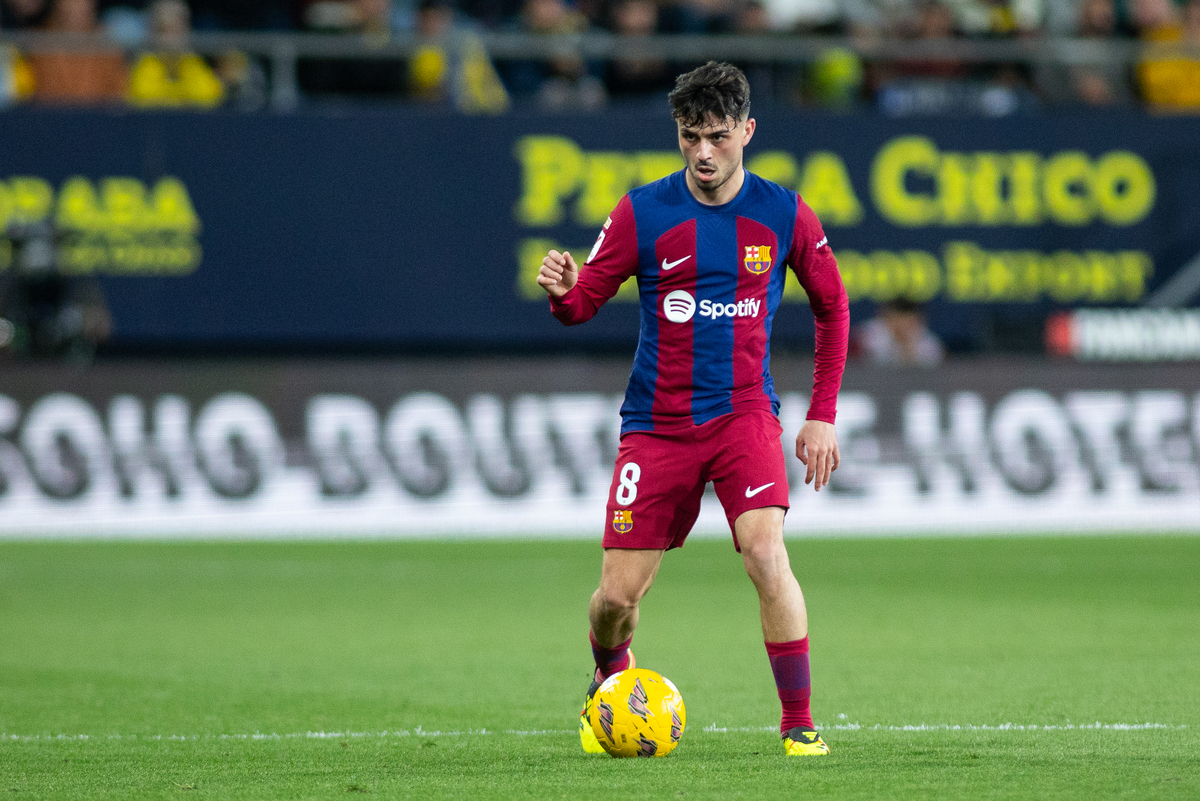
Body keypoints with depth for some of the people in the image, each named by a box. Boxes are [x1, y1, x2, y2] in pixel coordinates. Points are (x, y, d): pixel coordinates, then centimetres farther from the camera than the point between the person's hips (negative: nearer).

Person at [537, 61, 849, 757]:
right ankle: (609, 683, 34)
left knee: (766, 553, -25)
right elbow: (586, 301, 1)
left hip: (744, 413, 0)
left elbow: (833, 308, 13)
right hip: (657, 424, 1)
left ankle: (800, 726, -14)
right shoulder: (643, 214, -3)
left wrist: (823, 415, 7)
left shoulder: (784, 215, 0)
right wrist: (562, 293, -24)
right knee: (618, 595, -2)